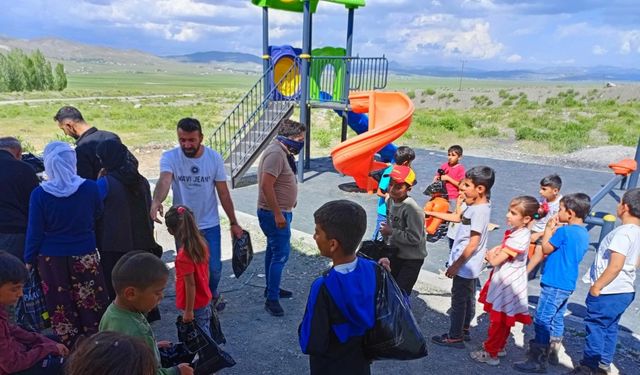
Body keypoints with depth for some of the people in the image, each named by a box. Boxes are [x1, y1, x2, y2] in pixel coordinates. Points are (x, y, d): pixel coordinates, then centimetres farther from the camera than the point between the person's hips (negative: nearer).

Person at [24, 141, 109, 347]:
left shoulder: (40, 194, -12)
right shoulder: (90, 187, -11)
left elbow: (35, 231, -6)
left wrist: (29, 260, 5)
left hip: (52, 259, 0)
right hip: (85, 255, 0)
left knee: (61, 308, 13)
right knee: (91, 304, 11)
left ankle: (70, 348, 23)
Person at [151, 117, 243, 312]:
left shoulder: (214, 158, -10)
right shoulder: (170, 157, -15)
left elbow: (223, 193, -3)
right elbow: (164, 180, -36)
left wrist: (233, 223, 0)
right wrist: (156, 202, -58)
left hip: (210, 225, 1)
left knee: (214, 268, 8)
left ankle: (212, 293, 41)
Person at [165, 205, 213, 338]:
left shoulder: (183, 256, -26)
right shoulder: (201, 244, -4)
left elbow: (190, 284, -22)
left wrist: (188, 311, -14)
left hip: (195, 305, -7)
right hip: (205, 300, 7)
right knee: (205, 333, 21)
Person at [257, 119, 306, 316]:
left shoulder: (282, 152, 10)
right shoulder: (275, 153, -22)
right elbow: (266, 185, -28)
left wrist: (291, 200, 20)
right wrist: (278, 214, -26)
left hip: (280, 212, 10)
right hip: (274, 214, -10)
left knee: (274, 250, 19)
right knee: (281, 254, -8)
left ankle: (271, 287, 33)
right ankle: (272, 299, -1)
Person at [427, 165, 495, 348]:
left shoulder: (479, 211, -28)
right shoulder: (473, 203, -1)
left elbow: (473, 244, -27)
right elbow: (457, 217, 16)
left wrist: (456, 265, -20)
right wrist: (431, 213, 14)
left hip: (465, 265, -9)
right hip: (470, 265, 9)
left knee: (458, 300, 6)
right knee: (468, 298, 22)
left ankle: (455, 337, 20)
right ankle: (465, 330, 39)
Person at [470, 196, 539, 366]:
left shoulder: (518, 238, -29)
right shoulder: (516, 231, 0)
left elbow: (495, 260, -27)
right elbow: (503, 248, 17)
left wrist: (490, 255, -6)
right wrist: (494, 252, -3)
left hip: (507, 284, -9)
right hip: (505, 281, 9)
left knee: (498, 320, 5)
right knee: (503, 320, 23)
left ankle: (491, 353, 19)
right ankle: (499, 347, 38)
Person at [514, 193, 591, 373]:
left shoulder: (564, 231, -20)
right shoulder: (584, 233, 7)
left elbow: (546, 249, -9)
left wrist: (549, 229, 1)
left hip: (554, 284, -9)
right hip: (567, 284, 9)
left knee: (542, 322, -3)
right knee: (557, 320, 20)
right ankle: (552, 354, 33)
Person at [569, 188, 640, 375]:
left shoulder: (623, 232, -22)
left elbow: (615, 265, -26)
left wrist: (597, 286, -17)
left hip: (608, 292, -9)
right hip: (625, 290, 9)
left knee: (595, 327, 2)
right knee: (610, 328, 18)